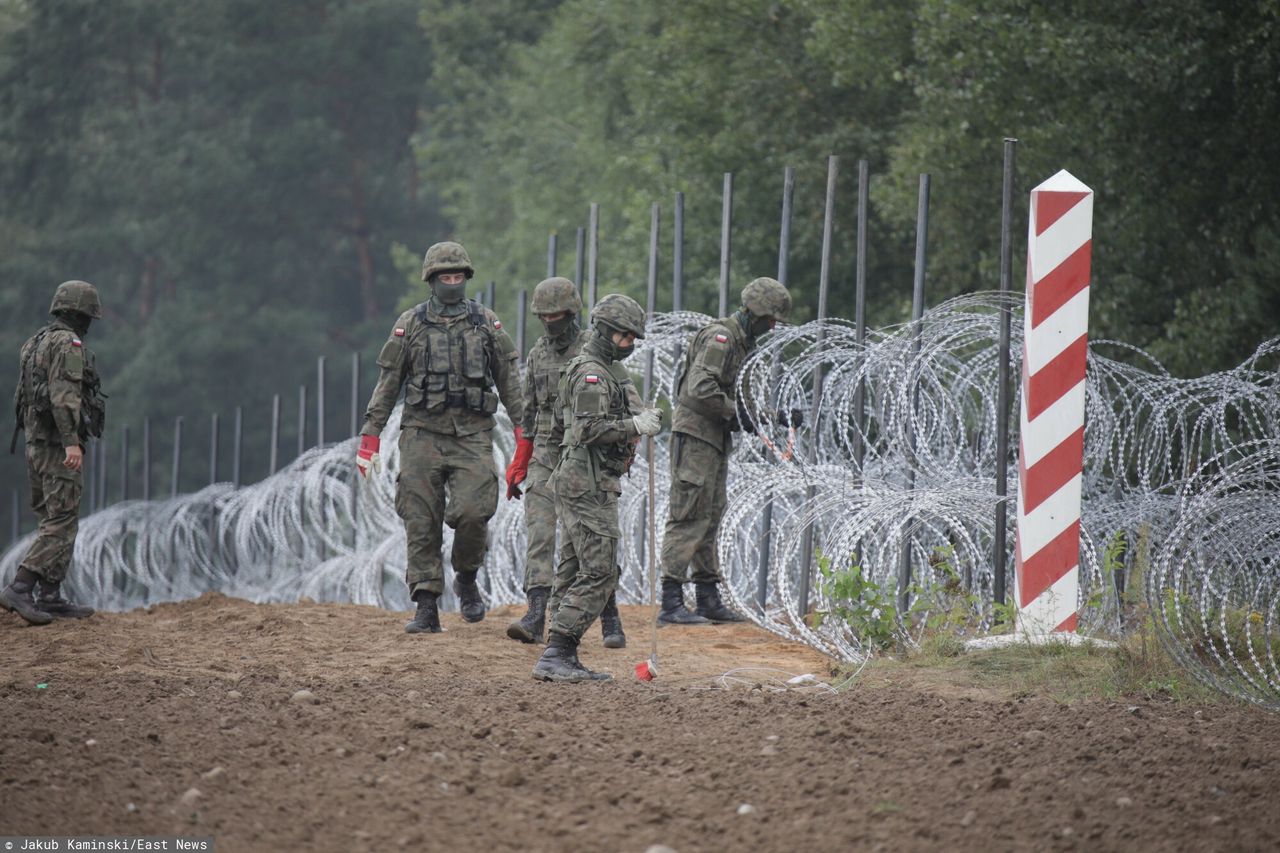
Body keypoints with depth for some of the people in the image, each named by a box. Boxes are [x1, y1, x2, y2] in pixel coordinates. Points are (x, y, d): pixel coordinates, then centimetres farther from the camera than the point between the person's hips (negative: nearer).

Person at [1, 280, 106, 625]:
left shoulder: (37, 343, 16)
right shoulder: (69, 344, -12)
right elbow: (63, 394, -23)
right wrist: (71, 441, -29)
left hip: (36, 443, 9)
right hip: (58, 445, -9)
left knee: (53, 522, 13)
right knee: (61, 524, -11)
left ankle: (49, 597, 11)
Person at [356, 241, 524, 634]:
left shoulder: (487, 323, 8)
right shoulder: (410, 325, 6)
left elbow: (509, 380, 11)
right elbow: (388, 383, 7)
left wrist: (524, 429, 4)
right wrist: (370, 435, 2)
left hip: (472, 436, 0)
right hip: (423, 435, 0)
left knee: (472, 511, -16)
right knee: (422, 523, -3)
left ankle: (467, 579, 11)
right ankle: (426, 609, 1)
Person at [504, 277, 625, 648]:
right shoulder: (538, 355, 12)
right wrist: (517, 467, 17)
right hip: (545, 457, 4)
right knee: (539, 535, -9)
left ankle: (611, 621, 9)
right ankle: (535, 619, -17)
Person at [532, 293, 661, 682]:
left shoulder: (604, 370, 20)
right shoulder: (591, 373, -13)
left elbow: (560, 426, 26)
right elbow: (588, 429, -24)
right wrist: (634, 425, -26)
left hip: (580, 485, 11)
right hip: (588, 485, -11)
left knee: (575, 574, 9)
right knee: (598, 573, -13)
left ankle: (564, 658, 10)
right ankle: (554, 655, -17)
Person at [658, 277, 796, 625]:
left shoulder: (742, 344, 18)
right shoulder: (719, 338, -14)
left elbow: (742, 399, 23)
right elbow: (701, 389, -25)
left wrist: (781, 418, 13)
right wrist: (734, 413, -16)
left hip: (716, 440, 10)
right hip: (694, 435, -10)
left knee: (709, 519, 13)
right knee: (689, 519, -11)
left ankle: (709, 600, 18)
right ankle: (671, 604, -13)